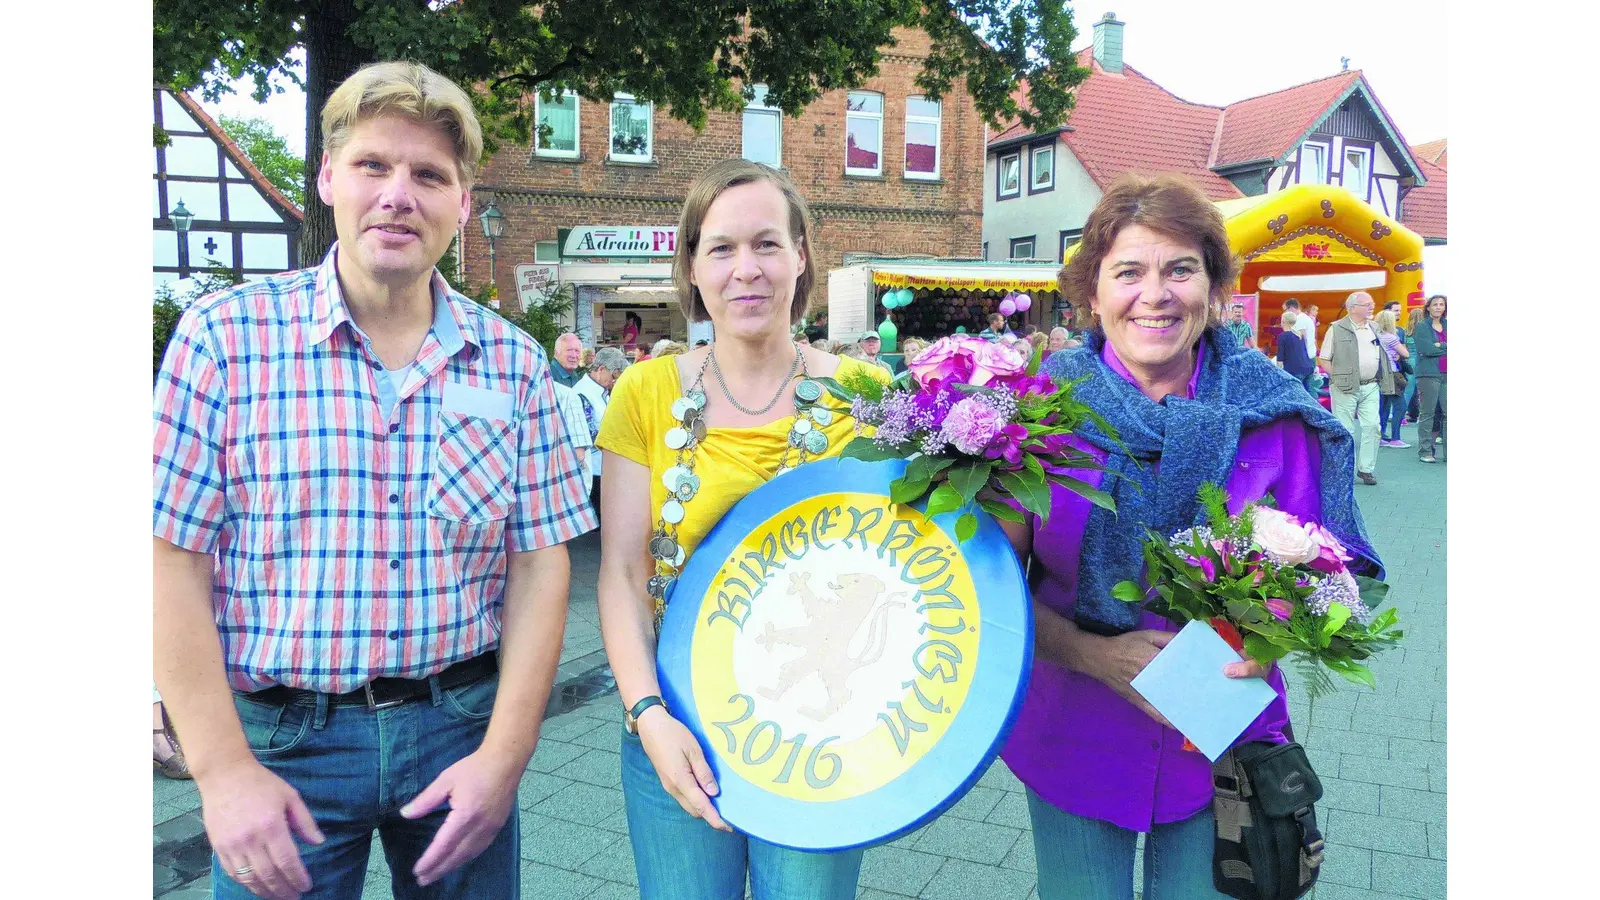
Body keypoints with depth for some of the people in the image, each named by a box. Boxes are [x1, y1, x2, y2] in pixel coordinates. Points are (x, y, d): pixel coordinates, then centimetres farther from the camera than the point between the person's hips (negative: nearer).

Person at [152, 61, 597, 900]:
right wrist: (222, 772, -10)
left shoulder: (512, 361, 0)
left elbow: (539, 561, -1)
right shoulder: (226, 335, -6)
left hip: (461, 728, 2)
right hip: (279, 743, -2)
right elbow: (173, 563, -7)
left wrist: (505, 754, -7)